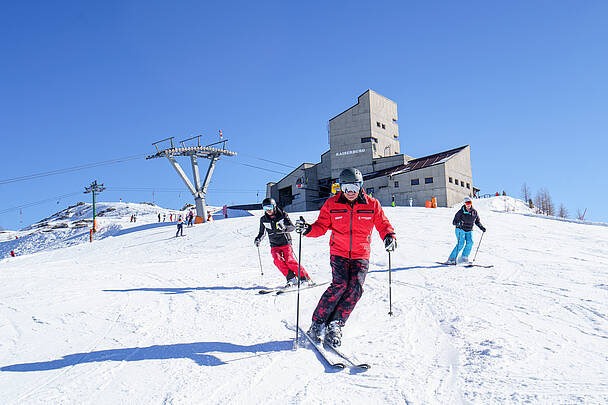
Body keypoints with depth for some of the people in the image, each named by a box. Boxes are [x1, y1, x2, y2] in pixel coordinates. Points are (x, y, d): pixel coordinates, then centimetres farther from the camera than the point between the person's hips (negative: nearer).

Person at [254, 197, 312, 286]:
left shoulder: (283, 215, -6)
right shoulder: (263, 220, 3)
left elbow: (292, 227, -9)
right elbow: (262, 233, 15)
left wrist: (284, 228, -28)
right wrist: (258, 239, -4)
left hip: (285, 242, -3)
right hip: (274, 245, 3)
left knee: (289, 260, -18)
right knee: (278, 260, -22)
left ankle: (305, 278, -9)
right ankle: (291, 279, -14)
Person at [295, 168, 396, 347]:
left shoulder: (372, 204, 0)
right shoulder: (331, 204, 0)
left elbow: (383, 224, 5)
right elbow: (321, 226, 1)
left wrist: (389, 236, -16)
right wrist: (308, 229, -20)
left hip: (361, 256, 1)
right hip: (339, 253, -1)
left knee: (356, 287, -17)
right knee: (340, 283, -20)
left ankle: (335, 325, -8)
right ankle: (317, 322, -9)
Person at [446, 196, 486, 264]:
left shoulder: (474, 212, 5)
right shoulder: (461, 212, -8)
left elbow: (477, 221, 20)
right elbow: (454, 222, -10)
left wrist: (482, 227, 7)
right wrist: (458, 223, -31)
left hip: (469, 231, 4)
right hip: (460, 230, -4)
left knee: (470, 242, -20)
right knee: (460, 244, -19)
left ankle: (464, 257, -7)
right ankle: (451, 259, -14)